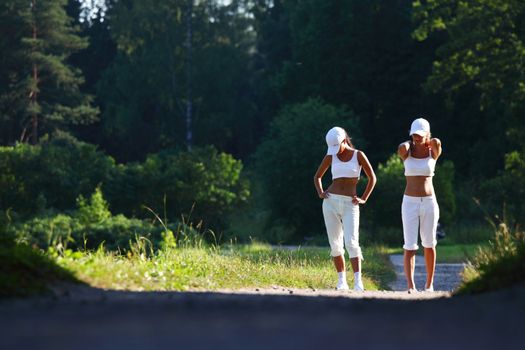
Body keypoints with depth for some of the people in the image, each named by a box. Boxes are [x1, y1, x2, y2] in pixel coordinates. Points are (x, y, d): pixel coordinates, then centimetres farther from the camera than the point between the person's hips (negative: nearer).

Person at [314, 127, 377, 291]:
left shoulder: (358, 155, 0)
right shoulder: (330, 156, 6)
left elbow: (372, 178, 6)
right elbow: (317, 176, 18)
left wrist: (364, 199, -2)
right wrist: (320, 193, 1)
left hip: (350, 205, -3)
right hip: (331, 202, 3)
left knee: (351, 242, -16)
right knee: (335, 244, 2)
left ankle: (358, 282, -21)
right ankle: (342, 281, 9)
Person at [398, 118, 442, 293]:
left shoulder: (433, 152, 1)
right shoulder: (406, 152, -2)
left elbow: (436, 142, -19)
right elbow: (402, 147, -24)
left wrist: (426, 142, 2)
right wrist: (412, 143, -3)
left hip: (429, 202, 1)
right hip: (410, 203, -1)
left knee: (429, 244, 10)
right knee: (410, 246, -8)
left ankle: (429, 284, 22)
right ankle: (411, 285, -14)